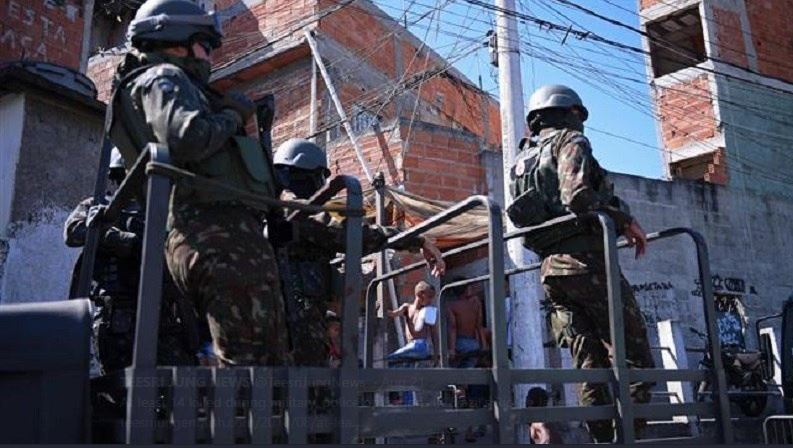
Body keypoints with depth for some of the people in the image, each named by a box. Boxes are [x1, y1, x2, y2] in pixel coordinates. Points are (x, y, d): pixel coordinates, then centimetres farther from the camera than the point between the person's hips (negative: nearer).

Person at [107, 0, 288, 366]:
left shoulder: (160, 83, 33)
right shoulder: (162, 78, 4)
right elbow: (187, 138, -17)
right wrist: (231, 117, 0)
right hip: (221, 233, -10)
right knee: (257, 362, -15)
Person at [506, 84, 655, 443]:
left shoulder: (522, 161, 25)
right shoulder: (569, 140, 1)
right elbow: (577, 196, -18)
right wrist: (625, 220, -7)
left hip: (550, 269, 8)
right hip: (586, 259, -8)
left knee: (590, 364, 8)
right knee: (633, 356, -5)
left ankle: (603, 438, 6)